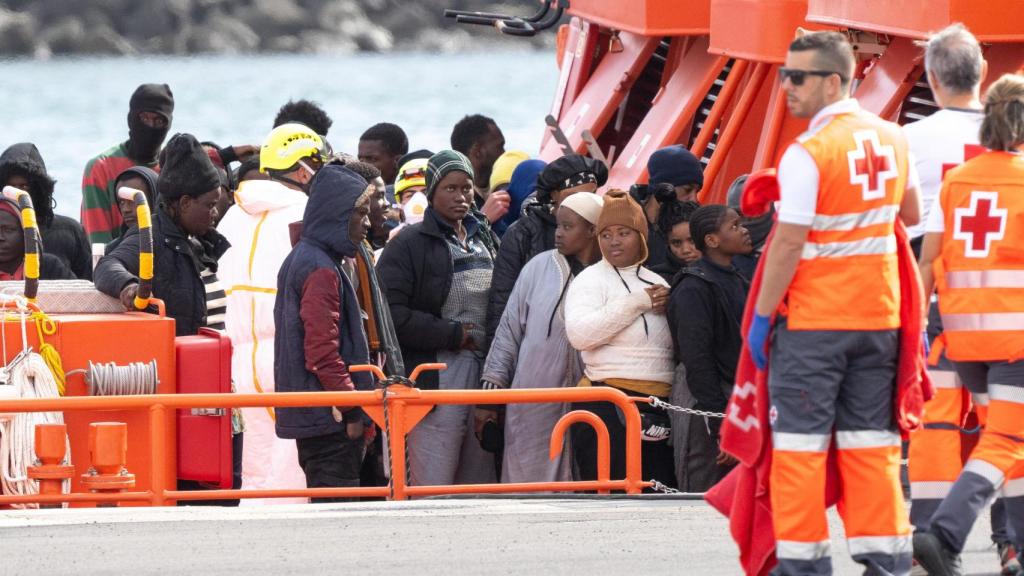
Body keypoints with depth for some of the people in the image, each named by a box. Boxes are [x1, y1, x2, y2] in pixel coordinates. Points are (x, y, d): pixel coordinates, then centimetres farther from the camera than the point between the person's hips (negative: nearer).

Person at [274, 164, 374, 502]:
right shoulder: (321, 271, -14)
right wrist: (352, 410, -15)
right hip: (329, 417, -10)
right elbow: (323, 351, -20)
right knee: (336, 503, -11)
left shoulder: (300, 260, 17)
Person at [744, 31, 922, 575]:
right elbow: (913, 214, 19)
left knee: (800, 445, 1)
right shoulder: (892, 139, 5)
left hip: (813, 324, -6)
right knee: (871, 444, 10)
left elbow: (788, 245, -15)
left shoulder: (807, 154, -15)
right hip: (879, 317, 6)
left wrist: (761, 316, -7)